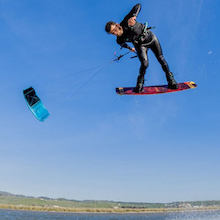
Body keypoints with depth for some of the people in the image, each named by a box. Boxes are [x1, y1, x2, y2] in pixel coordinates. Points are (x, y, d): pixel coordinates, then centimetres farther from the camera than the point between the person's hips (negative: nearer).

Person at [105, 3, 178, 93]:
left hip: (151, 37, 0)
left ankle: (171, 80, 16)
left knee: (161, 59, 0)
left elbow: (138, 6, -24)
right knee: (144, 64, -20)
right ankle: (140, 84, 3)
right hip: (140, 45, 0)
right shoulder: (120, 40, -20)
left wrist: (133, 16, -41)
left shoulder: (126, 21, -29)